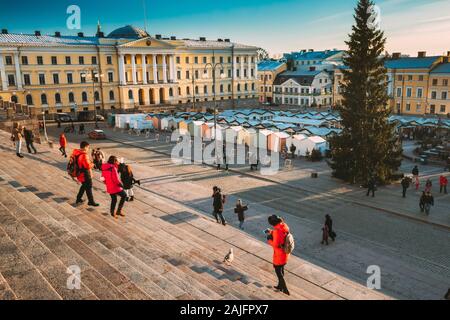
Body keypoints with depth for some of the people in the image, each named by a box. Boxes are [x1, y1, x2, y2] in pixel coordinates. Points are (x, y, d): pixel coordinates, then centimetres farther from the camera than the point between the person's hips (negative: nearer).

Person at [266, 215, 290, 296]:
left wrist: (269, 240, -11)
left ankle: (285, 289, 14)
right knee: (281, 270, 24)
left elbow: (275, 244, -28)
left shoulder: (277, 231, -30)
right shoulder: (284, 226, -5)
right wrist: (271, 232, 3)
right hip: (285, 253, 8)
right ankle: (280, 286, 39)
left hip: (279, 255, -8)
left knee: (278, 272, 9)